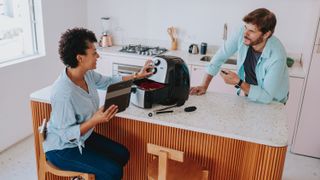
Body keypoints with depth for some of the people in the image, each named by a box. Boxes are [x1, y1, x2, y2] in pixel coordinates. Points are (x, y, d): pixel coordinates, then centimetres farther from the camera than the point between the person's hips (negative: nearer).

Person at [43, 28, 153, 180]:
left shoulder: (87, 74, -9)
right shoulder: (64, 93, -34)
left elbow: (108, 82, 11)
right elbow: (67, 134, -27)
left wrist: (137, 76, 8)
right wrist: (95, 120, -37)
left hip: (83, 138, 8)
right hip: (62, 149, -8)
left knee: (122, 154, 8)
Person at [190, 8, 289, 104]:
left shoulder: (277, 56, -32)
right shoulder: (242, 33, -21)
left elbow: (266, 97, -28)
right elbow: (220, 56, -12)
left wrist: (238, 82, -36)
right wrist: (204, 86, -15)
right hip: (250, 93, 4)